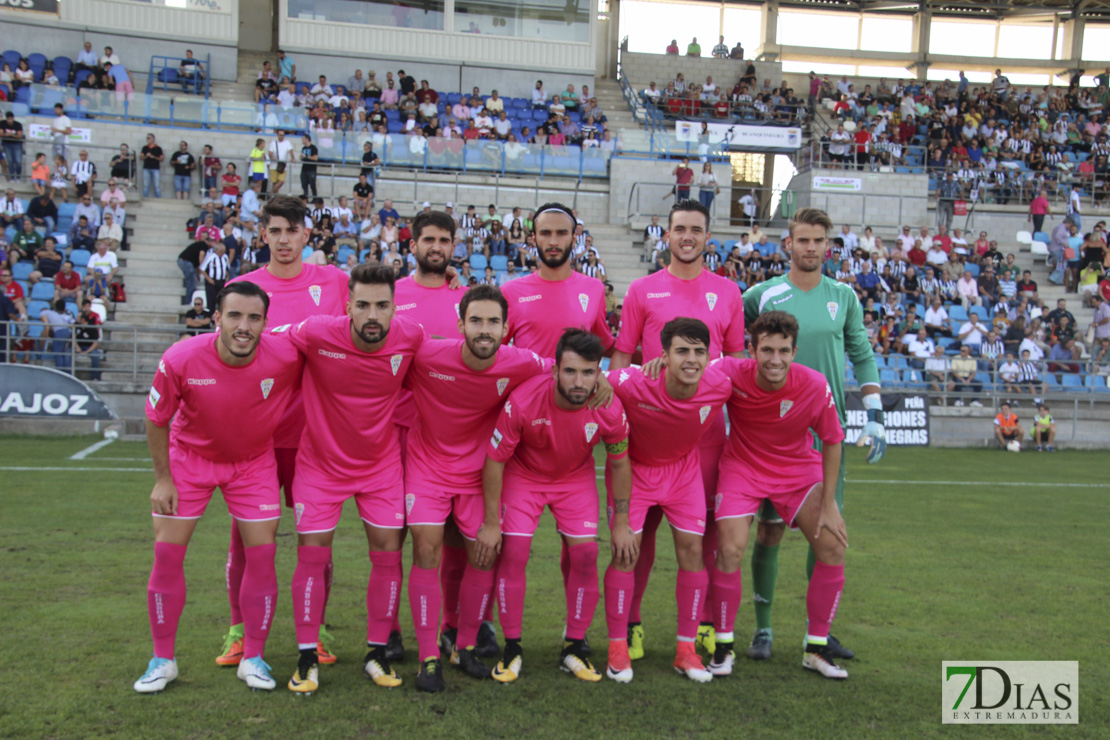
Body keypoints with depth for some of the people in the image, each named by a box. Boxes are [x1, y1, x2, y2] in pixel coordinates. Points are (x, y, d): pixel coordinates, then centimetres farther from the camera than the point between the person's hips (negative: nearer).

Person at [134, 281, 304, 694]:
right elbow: (156, 420, -10)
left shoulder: (286, 357, -27)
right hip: (189, 456, 0)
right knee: (167, 554, -2)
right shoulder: (180, 360, -28)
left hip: (254, 461, 0)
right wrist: (163, 478, -6)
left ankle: (253, 659, 13)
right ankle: (163, 659, 16)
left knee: (262, 554, -3)